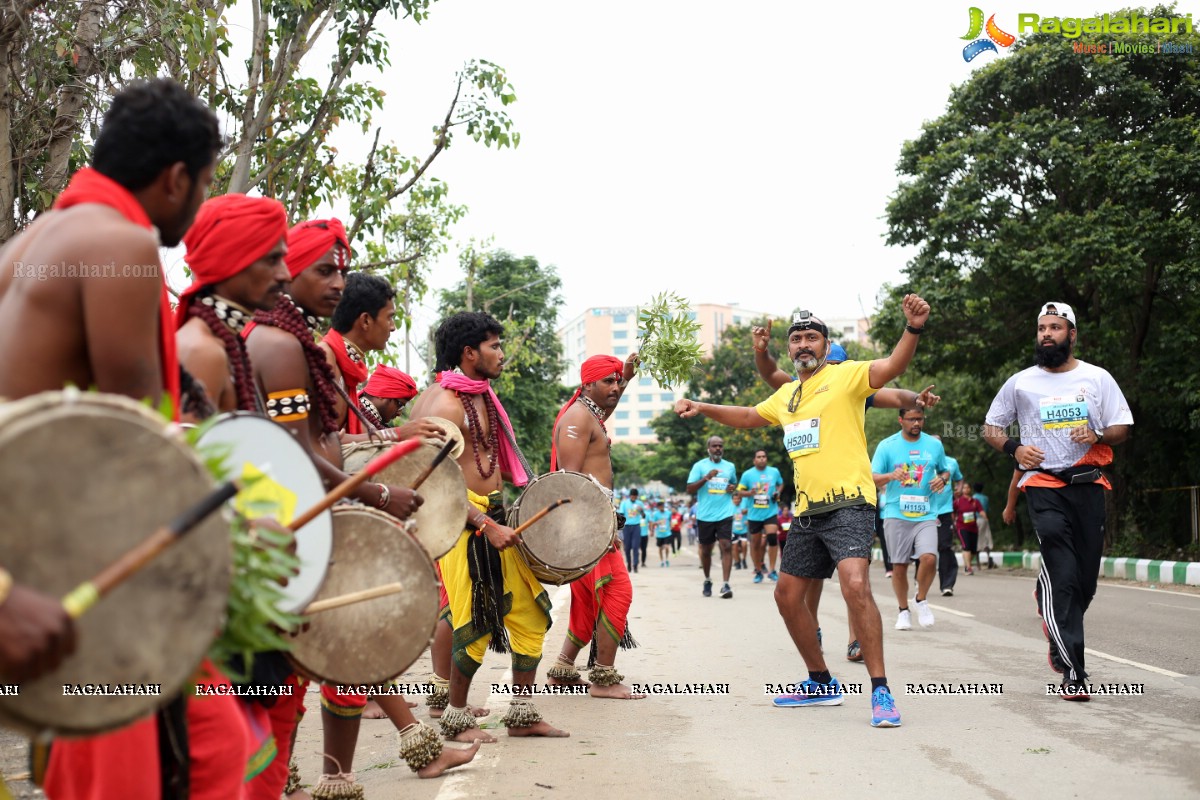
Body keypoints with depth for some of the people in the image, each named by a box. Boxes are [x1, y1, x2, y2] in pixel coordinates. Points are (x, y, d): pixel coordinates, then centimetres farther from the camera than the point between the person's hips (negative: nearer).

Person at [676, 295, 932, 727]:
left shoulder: (845, 376, -4)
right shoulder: (786, 395, 19)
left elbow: (892, 366, -22)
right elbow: (748, 417, 36)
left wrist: (912, 328, -40)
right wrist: (703, 408, 28)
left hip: (848, 502, -8)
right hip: (806, 510, 8)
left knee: (855, 583, -27)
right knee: (787, 594, 12)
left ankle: (880, 691, -20)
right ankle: (821, 683, 28)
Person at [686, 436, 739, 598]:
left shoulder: (730, 467, 12)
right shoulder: (699, 466, 2)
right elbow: (690, 489, -5)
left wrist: (733, 489, 5)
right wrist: (706, 477, -18)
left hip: (725, 514, 1)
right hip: (705, 516, -1)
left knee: (727, 546, -14)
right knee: (706, 550, 10)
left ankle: (725, 584, -17)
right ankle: (707, 581, 29)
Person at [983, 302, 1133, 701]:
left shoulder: (1097, 377, 8)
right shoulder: (1020, 383, 7)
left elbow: (1122, 427, 9)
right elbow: (991, 427, 14)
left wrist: (1098, 436, -12)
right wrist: (1014, 448, -6)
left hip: (1088, 484, 2)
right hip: (1044, 484, -2)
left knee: (1086, 578, 3)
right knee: (1062, 574, -15)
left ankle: (1057, 631, 36)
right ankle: (1073, 671, -16)